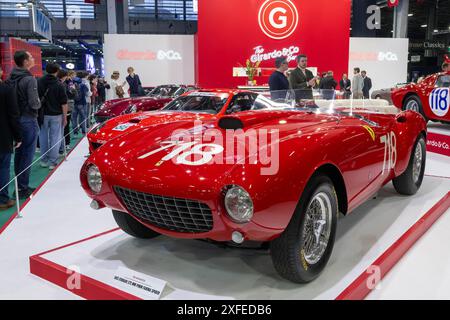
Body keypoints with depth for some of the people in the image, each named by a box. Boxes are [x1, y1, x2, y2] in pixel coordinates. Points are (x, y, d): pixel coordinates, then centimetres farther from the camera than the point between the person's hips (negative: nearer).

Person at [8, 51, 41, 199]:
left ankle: (18, 185, 24)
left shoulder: (10, 78, 6)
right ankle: (23, 188, 5)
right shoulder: (29, 79, -16)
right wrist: (39, 103, 0)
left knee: (19, 153, 15)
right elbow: (34, 103, -19)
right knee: (27, 154, 0)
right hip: (28, 120, -7)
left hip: (15, 119, 7)